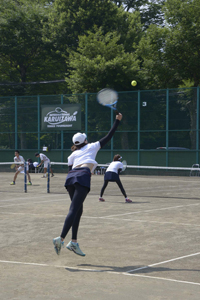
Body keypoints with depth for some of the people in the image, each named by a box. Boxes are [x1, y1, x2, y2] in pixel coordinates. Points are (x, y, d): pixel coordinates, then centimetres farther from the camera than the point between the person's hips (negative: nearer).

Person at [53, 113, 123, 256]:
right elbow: (108, 137, 27)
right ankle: (61, 238, -26)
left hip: (71, 176, 5)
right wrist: (117, 121, 33)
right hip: (83, 176, -5)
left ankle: (74, 242, 8)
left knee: (78, 210, 14)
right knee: (74, 210, -13)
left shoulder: (73, 155, 29)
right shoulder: (92, 147, 22)